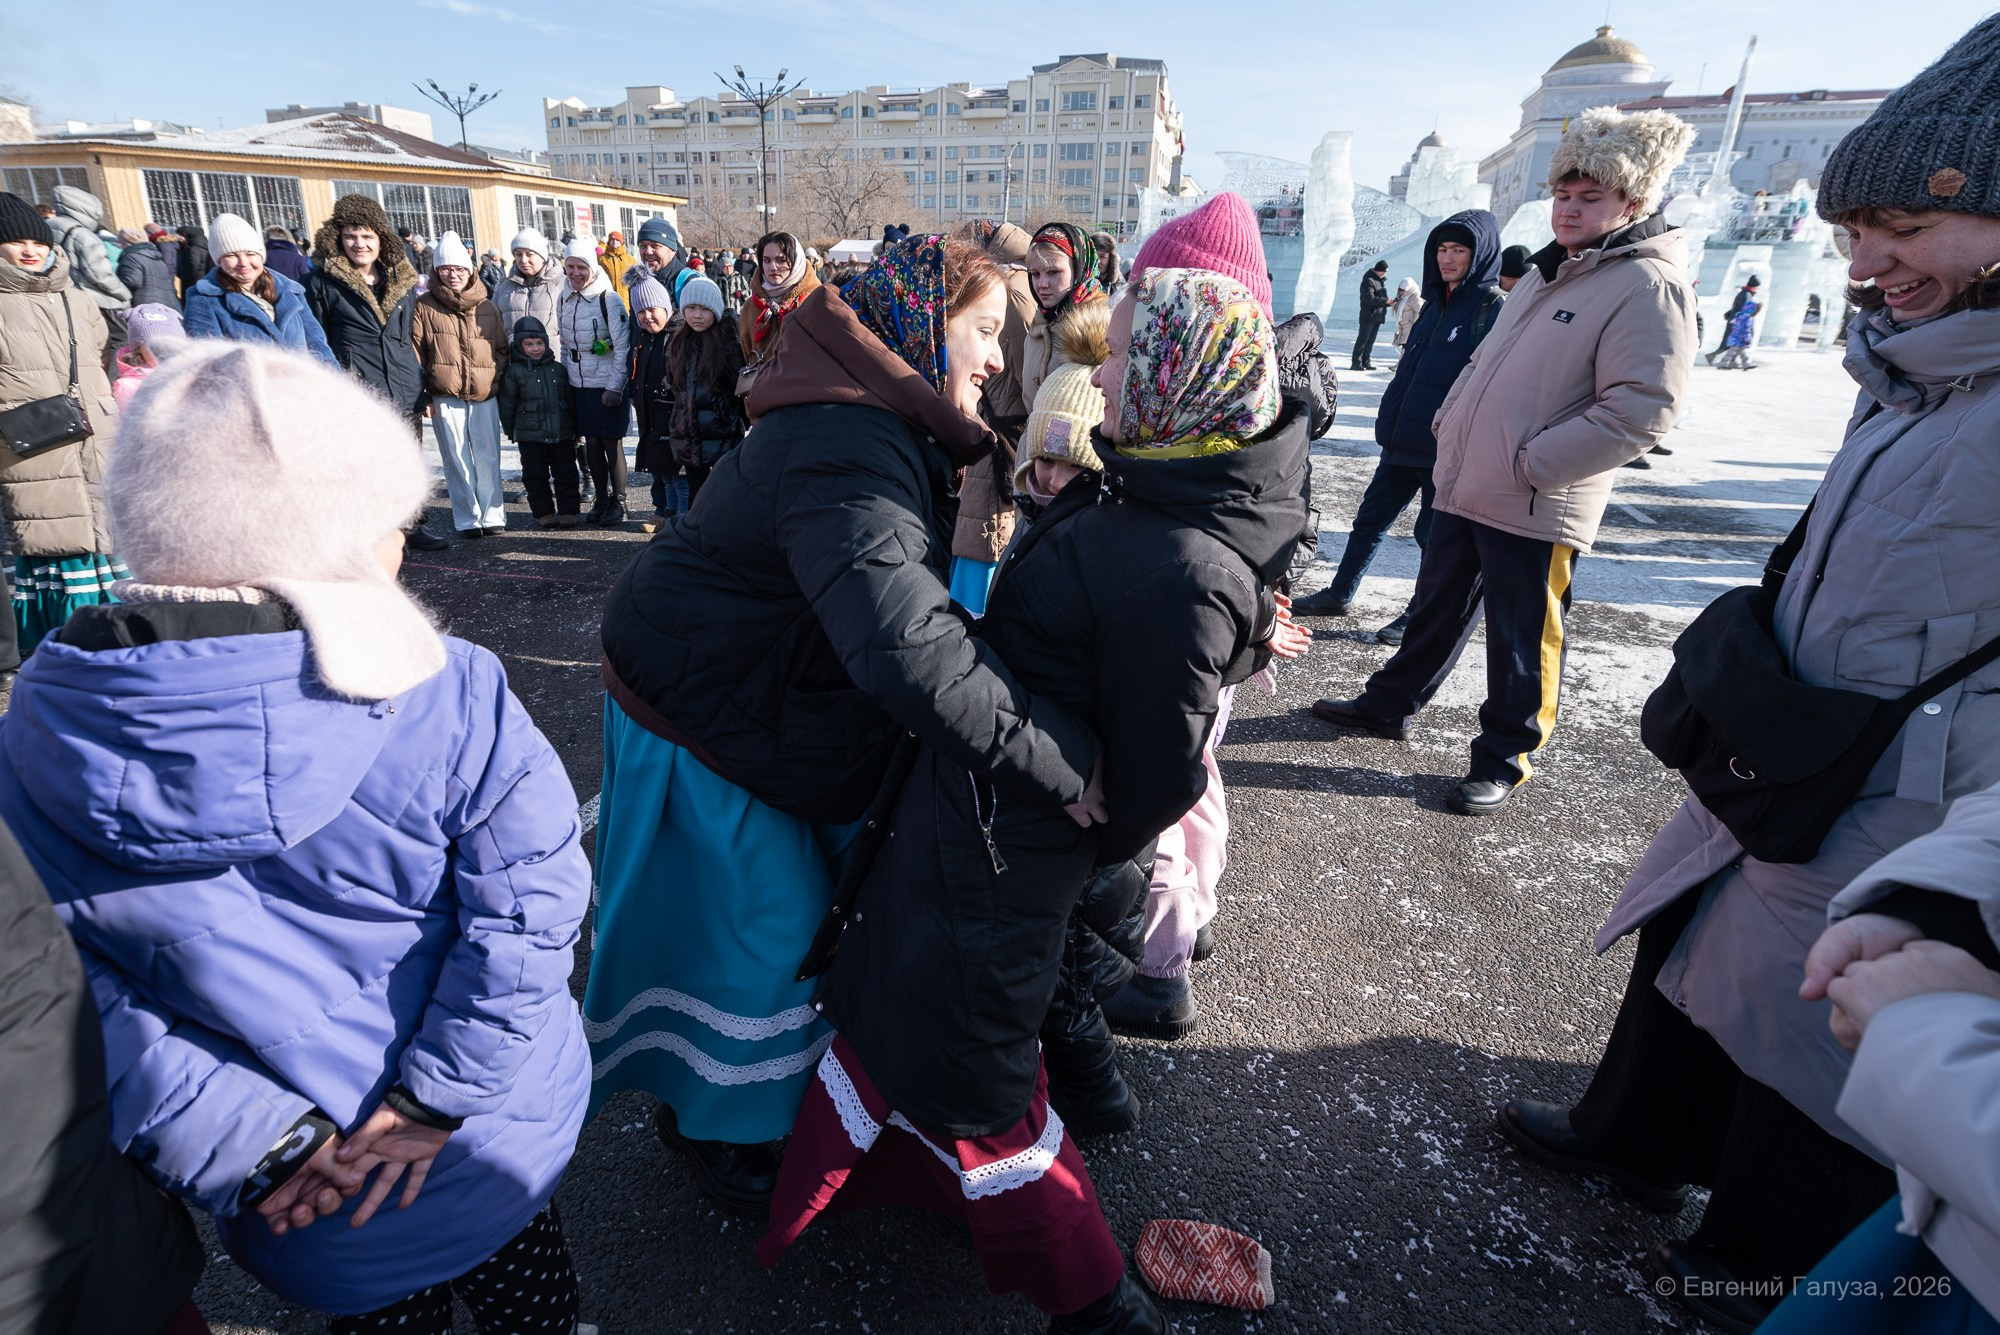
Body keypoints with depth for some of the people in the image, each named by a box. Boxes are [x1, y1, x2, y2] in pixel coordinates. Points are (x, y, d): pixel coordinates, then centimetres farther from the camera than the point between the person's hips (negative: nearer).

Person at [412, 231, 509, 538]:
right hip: (445, 397, -1)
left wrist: (494, 377, 2)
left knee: (488, 457, 1)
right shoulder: (425, 306, 4)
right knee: (457, 459, 2)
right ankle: (467, 520, 8)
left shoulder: (487, 308, 10)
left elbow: (502, 348, 15)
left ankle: (493, 516, 7)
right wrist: (422, 392, -3)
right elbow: (415, 351, 3)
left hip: (485, 396, 1)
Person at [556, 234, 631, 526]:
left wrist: (615, 387, -16)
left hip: (607, 387, -6)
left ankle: (618, 502, 14)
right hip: (579, 385, 6)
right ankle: (601, 500, 22)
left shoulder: (608, 299, -12)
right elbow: (565, 343, 17)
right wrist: (566, 376, 12)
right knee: (592, 444, 10)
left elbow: (623, 347, -14)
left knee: (612, 445, 1)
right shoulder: (563, 299, 7)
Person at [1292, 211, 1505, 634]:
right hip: (1404, 441, 8)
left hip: (1447, 449, -8)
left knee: (1434, 533, 4)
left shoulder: (1495, 309, -10)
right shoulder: (1436, 303, 13)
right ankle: (1339, 595, 26)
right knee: (1369, 518, 13)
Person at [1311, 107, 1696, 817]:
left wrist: (1529, 466, -20)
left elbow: (1641, 409, -20)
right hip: (1463, 486, 8)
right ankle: (1389, 705, 35)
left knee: (1523, 640, 4)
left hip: (1536, 510, -8)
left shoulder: (1648, 285, -11)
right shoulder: (1551, 271, 16)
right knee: (1436, 609, 20)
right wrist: (1452, 424, 10)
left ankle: (1503, 759, 19)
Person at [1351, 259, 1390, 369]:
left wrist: (1389, 302, 4)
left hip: (1378, 316, 9)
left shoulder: (1381, 280, 16)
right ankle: (1356, 363, -5)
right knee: (1363, 340, -7)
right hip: (1368, 316, -9)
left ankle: (1366, 362, 15)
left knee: (1371, 341, 10)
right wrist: (1385, 300, -17)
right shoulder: (1369, 281, -13)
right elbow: (1369, 298, -22)